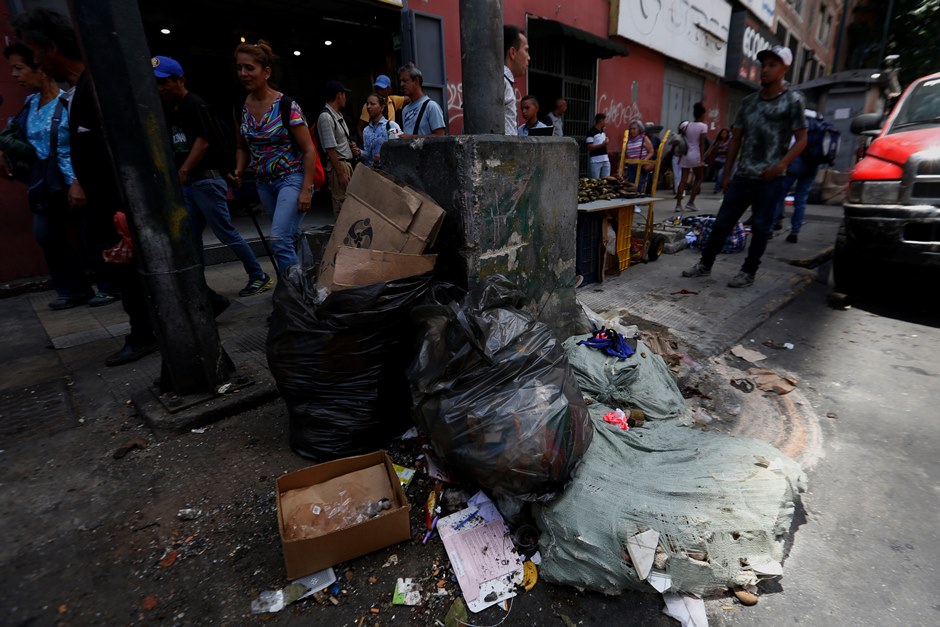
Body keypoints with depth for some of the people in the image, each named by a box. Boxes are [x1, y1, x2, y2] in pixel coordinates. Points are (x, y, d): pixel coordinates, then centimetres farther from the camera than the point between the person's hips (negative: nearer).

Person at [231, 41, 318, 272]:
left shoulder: (287, 106, -12)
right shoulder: (241, 108, 4)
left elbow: (309, 150, -12)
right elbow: (243, 148, 17)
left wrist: (306, 190, -17)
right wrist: (239, 171, -3)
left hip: (291, 179, -6)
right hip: (264, 183, 6)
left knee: (279, 240, -18)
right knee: (291, 237, 13)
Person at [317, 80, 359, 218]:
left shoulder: (338, 115, 13)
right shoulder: (326, 117, -15)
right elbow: (330, 149, -19)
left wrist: (352, 146, 7)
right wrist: (340, 173, -21)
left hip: (347, 162, 10)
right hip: (338, 164, -9)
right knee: (341, 202, -7)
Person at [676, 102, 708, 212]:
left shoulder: (688, 125, 10)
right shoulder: (703, 126, -5)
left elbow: (685, 142, 8)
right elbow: (702, 144, -11)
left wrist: (681, 156, 13)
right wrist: (702, 159, -11)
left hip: (686, 155, 4)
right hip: (696, 155, -4)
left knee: (683, 180, 0)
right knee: (698, 179, 10)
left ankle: (678, 204, -7)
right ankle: (690, 203, 3)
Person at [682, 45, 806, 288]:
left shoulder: (792, 100, 0)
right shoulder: (749, 101, 12)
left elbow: (801, 139, -2)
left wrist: (782, 164, -17)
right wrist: (727, 173, 10)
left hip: (770, 179, -4)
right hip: (742, 176, 4)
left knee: (760, 227, 1)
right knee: (722, 221, 3)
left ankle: (748, 273, 10)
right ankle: (705, 264, 14)